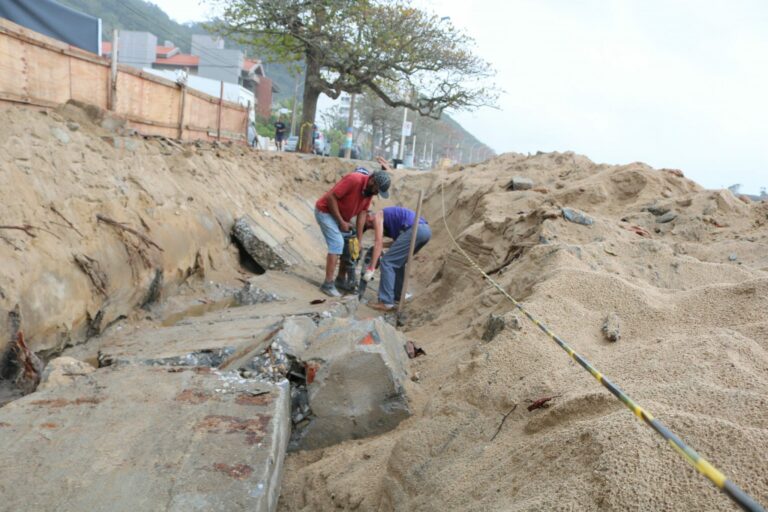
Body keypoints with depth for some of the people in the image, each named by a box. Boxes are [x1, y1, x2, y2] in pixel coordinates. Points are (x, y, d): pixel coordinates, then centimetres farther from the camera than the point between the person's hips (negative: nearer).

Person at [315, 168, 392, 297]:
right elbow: (331, 197, -26)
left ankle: (341, 280, 18)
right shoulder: (354, 179, -29)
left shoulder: (370, 190, -4)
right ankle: (328, 284, -13)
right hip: (325, 211, -8)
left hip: (342, 216, 8)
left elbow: (362, 214, -2)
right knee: (337, 244, -17)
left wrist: (359, 240, -5)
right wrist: (341, 222, -22)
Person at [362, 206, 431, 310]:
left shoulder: (377, 216, 10)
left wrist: (371, 268, -2)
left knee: (387, 262, -2)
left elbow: (379, 243, -1)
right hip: (425, 229, 9)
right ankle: (397, 296, 28)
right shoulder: (389, 218, 34)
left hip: (414, 230, -9)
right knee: (397, 262, 23)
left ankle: (386, 302, -5)